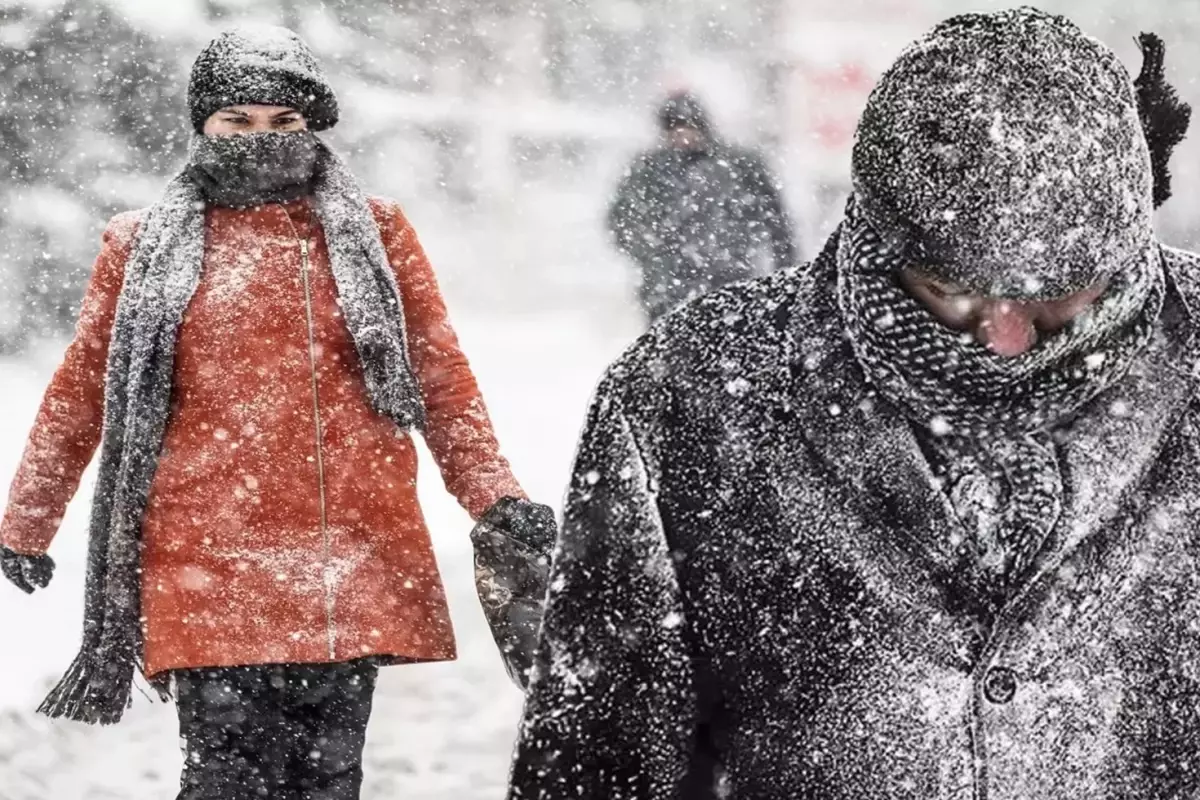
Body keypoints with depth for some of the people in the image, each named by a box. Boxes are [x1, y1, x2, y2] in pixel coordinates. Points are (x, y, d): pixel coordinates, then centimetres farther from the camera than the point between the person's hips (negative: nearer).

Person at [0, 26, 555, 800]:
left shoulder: (375, 233, 11)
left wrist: (494, 495, 2)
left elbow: (442, 376, 13)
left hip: (353, 560, 1)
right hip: (209, 562, -1)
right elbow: (81, 393, 16)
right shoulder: (147, 247, 10)